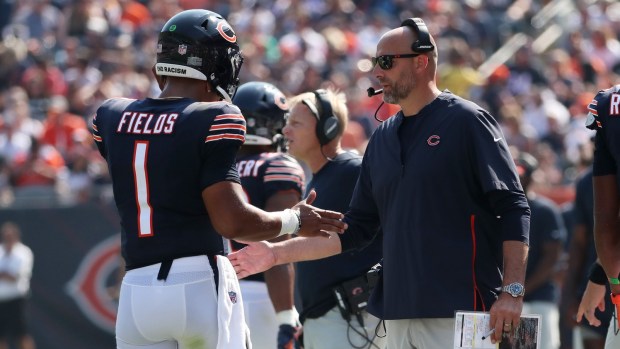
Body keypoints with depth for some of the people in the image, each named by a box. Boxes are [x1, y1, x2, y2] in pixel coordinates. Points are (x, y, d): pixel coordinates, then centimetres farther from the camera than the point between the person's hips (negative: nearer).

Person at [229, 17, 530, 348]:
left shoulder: (467, 122, -3)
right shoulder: (382, 138, 17)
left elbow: (513, 209, -8)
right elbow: (357, 228, 20)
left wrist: (512, 292, -17)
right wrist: (277, 253, 14)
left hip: (459, 312, -7)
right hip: (399, 317, 7)